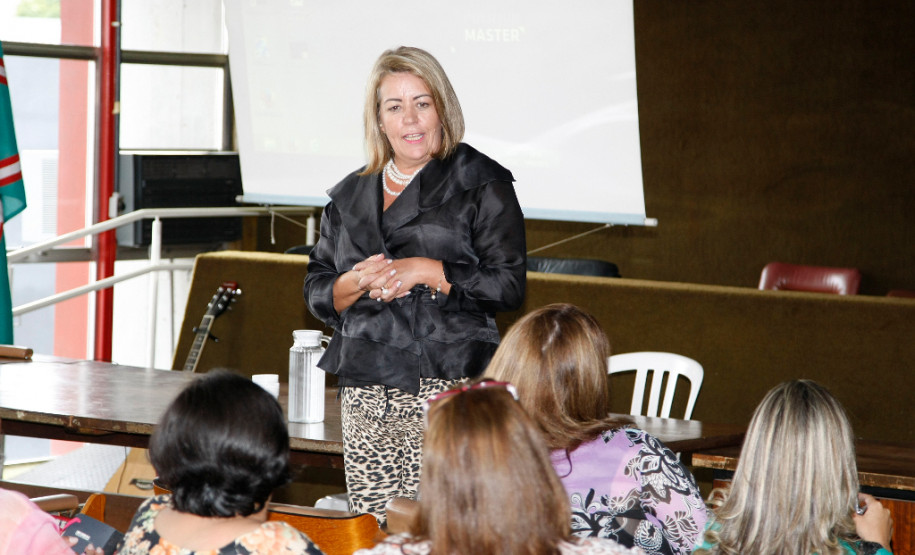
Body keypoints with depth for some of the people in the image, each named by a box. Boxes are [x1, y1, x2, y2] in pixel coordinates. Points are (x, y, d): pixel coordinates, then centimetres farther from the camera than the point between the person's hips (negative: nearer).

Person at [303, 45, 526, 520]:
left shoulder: (480, 183, 2)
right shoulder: (350, 195, 17)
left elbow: (509, 285, -4)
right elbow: (317, 292, 19)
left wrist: (427, 272, -12)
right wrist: (358, 282, -3)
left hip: (448, 388, -5)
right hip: (364, 396, 5)